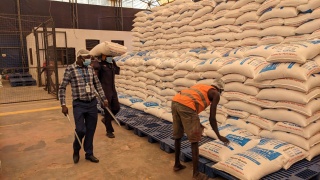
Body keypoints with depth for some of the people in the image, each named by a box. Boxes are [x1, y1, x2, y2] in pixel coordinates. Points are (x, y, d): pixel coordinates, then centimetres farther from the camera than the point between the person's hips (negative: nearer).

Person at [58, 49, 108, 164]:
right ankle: (76, 150, 23)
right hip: (79, 104, -4)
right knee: (81, 130, -7)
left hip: (92, 103, 4)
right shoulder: (70, 69, -6)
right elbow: (62, 88, -4)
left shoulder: (90, 68, 7)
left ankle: (89, 154, 26)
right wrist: (63, 105, -10)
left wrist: (104, 98, 11)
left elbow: (97, 84, 15)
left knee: (90, 130, 9)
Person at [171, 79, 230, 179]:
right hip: (186, 106, -7)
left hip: (175, 102, 8)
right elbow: (212, 118, 9)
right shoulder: (216, 94, 15)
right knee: (194, 140, 6)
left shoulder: (200, 87, 36)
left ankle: (177, 164, 39)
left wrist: (196, 124, 53)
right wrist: (219, 136, 19)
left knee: (177, 135, 23)